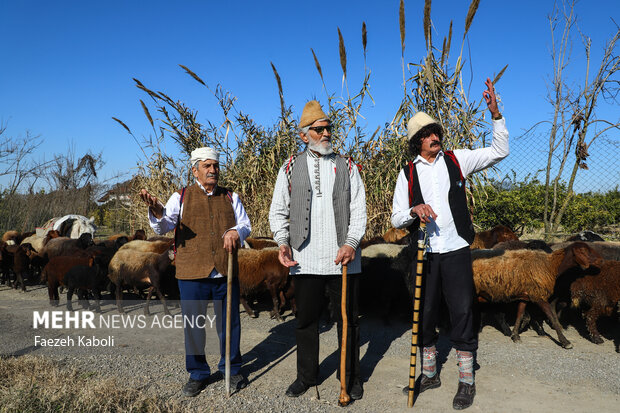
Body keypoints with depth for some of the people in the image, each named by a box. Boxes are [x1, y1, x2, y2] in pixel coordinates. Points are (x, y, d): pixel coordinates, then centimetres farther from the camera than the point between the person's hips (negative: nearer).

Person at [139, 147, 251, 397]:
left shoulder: (230, 197, 13)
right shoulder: (181, 197, 7)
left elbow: (245, 225, 9)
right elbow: (163, 226, -4)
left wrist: (235, 232, -15)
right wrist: (156, 210, -26)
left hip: (226, 273, 2)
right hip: (192, 275, -1)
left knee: (229, 323, 9)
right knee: (192, 325, 6)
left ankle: (231, 369, 29)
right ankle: (198, 374, 24)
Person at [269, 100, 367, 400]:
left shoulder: (346, 167, 9)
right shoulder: (290, 168, 8)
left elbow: (358, 209, 4)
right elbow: (278, 211, 9)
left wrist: (351, 243, -11)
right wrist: (283, 242, -6)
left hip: (342, 260, 0)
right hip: (305, 261, 0)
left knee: (348, 320, 8)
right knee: (306, 320, 11)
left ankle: (351, 378, 25)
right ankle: (306, 376, 29)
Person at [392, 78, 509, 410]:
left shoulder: (456, 160, 5)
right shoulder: (408, 174, 5)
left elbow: (500, 151, 3)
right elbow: (396, 218, 4)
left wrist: (495, 114, -8)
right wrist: (414, 210, -17)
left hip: (456, 249, -1)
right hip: (425, 253, 2)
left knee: (462, 312, -1)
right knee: (424, 313, 10)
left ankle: (466, 381, 14)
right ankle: (429, 374, 28)